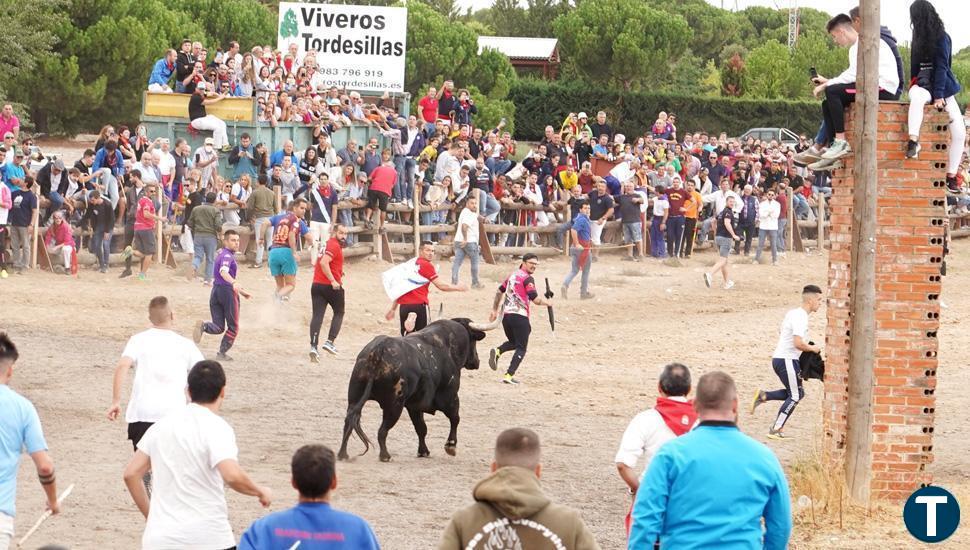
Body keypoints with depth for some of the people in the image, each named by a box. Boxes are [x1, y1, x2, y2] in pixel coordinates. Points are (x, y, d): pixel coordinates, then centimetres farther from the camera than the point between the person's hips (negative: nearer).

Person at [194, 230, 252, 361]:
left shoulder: (221, 254, 19)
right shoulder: (227, 255, -11)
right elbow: (223, 272, -32)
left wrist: (241, 292, 37)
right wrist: (234, 282, -51)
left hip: (215, 291, 8)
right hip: (228, 291, -8)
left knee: (218, 327, 6)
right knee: (233, 327, 8)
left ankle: (204, 326, -23)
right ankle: (222, 353, 9)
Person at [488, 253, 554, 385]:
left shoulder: (513, 275, 16)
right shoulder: (528, 279, -9)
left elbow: (500, 292, 25)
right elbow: (536, 299, -16)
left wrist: (495, 310, 34)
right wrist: (548, 302, 3)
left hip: (506, 315, 7)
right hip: (520, 317, -7)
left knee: (513, 342, 26)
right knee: (521, 348, 1)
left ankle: (498, 351, -3)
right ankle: (509, 375, -11)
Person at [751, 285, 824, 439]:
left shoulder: (793, 313, 13)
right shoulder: (801, 318, -18)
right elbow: (798, 343, -28)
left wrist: (807, 346, 20)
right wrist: (812, 348, -9)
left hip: (779, 358, 9)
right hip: (787, 360, -9)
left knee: (798, 393, 17)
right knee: (794, 396, 0)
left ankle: (763, 396, 10)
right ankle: (776, 430, 2)